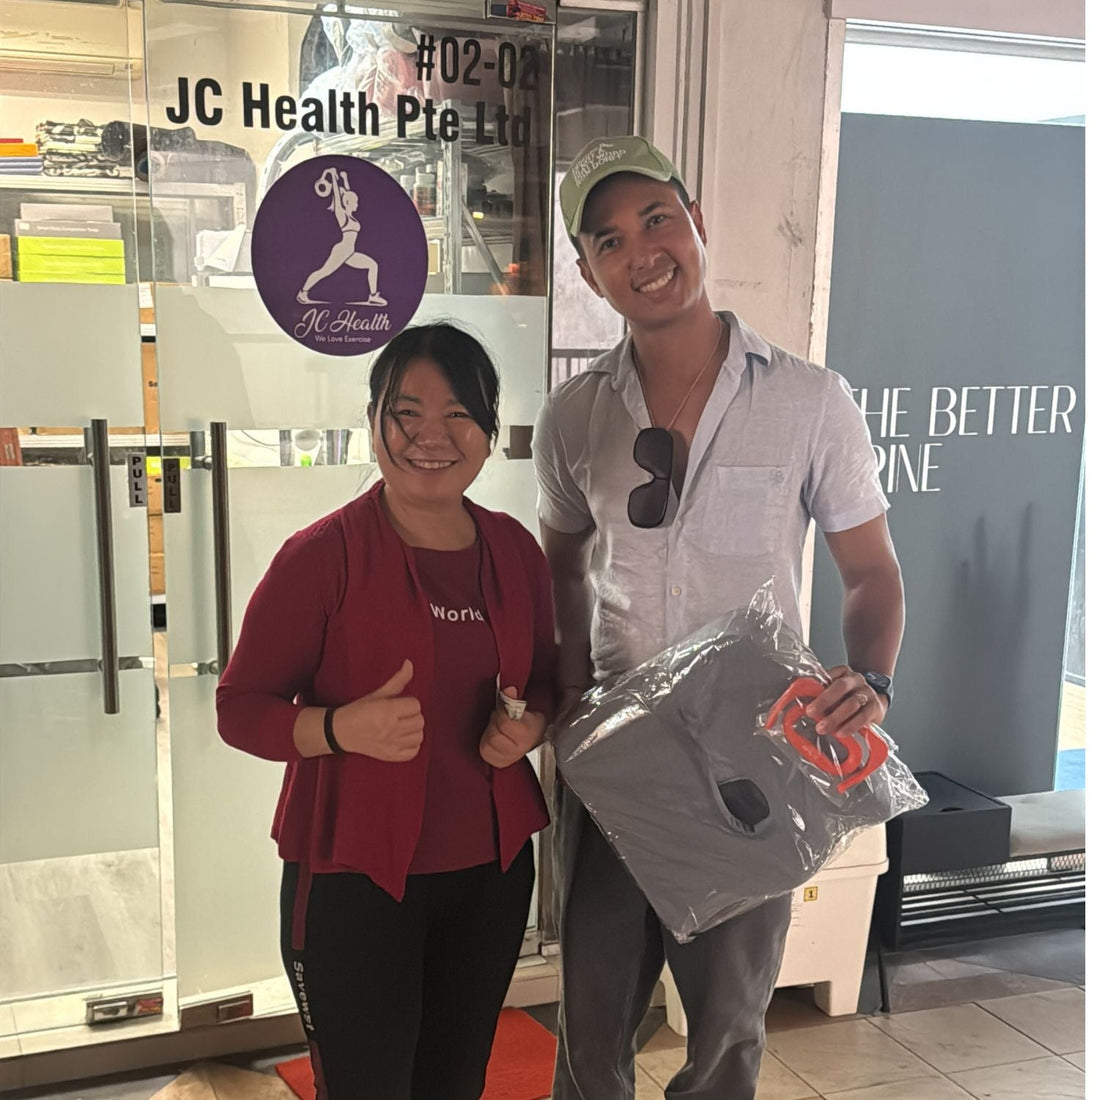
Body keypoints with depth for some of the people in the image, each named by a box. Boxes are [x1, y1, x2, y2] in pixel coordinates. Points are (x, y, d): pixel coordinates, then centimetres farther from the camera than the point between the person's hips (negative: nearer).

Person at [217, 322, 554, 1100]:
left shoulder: (516, 550, 2)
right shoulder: (323, 555, -14)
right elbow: (240, 707, -10)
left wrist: (530, 725, -8)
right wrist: (341, 727, -28)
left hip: (491, 870, 5)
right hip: (354, 877, -5)